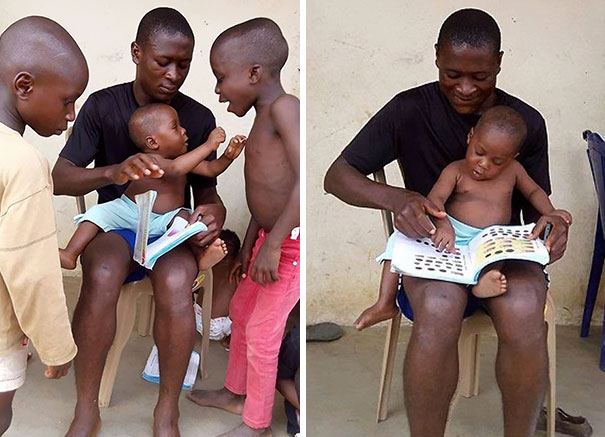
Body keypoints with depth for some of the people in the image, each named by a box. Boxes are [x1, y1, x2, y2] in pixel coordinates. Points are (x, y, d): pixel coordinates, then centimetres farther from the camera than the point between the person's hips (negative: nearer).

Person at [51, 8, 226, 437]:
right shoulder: (102, 106, -6)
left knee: (176, 282, -34)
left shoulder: (200, 118, -2)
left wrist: (215, 214, -20)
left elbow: (206, 192, 6)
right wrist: (114, 172, -34)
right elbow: (60, 179, -13)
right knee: (102, 276, -35)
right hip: (116, 225, 0)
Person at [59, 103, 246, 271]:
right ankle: (70, 255, -20)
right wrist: (208, 146, -43)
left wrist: (228, 156, -14)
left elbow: (211, 169, 7)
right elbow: (174, 169, -42)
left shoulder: (182, 158, 3)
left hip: (161, 222, 4)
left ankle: (201, 255, -35)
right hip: (129, 212, -4)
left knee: (182, 216, -26)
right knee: (99, 212, -23)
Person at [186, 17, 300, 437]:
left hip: (292, 244, -9)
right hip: (270, 239, 10)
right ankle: (235, 392, 43)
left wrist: (272, 243, -28)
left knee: (261, 333, 3)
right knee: (241, 311, 22)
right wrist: (248, 246, 21)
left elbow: (306, 180, -29)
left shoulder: (284, 107, -19)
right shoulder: (263, 118, 10)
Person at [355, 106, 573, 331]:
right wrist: (442, 224, -37)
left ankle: (483, 280, -61)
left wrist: (550, 212, 6)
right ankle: (385, 304, -20)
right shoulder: (456, 171, 0)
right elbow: (435, 198, -15)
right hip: (451, 234, -1)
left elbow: (534, 191, 27)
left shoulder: (513, 170, 11)